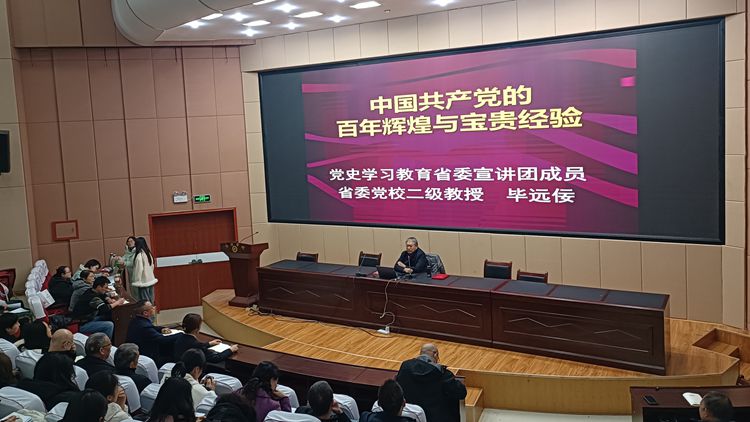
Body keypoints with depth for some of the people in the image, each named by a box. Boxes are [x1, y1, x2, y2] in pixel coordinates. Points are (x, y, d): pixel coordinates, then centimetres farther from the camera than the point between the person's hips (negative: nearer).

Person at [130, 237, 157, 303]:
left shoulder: (139, 255, -16)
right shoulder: (148, 253, 7)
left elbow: (139, 269, -17)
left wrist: (137, 282, -11)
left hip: (144, 282, -7)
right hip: (151, 280, 7)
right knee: (150, 301, 12)